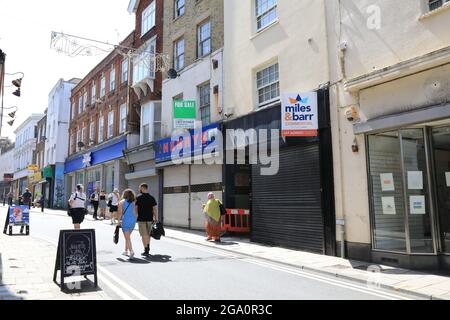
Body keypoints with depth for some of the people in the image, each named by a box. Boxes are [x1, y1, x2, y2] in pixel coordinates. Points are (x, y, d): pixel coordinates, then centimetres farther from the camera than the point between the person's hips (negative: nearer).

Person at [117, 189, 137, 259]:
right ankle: (126, 251, 29)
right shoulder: (134, 203, 7)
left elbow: (120, 213, -5)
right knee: (128, 237, 20)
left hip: (125, 221, -4)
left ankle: (131, 251, -18)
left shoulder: (121, 202, -2)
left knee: (127, 238, -4)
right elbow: (136, 213, 4)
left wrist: (118, 221, 5)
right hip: (133, 221, 4)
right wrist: (134, 220, 14)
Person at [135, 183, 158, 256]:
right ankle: (148, 248, 30)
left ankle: (146, 250, -1)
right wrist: (156, 218, 5)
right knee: (148, 234, 19)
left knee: (144, 235, 1)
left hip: (141, 219, -4)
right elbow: (155, 209, 0)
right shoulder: (152, 198, 3)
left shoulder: (138, 198, -6)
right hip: (150, 219, 4)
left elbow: (135, 208, -7)